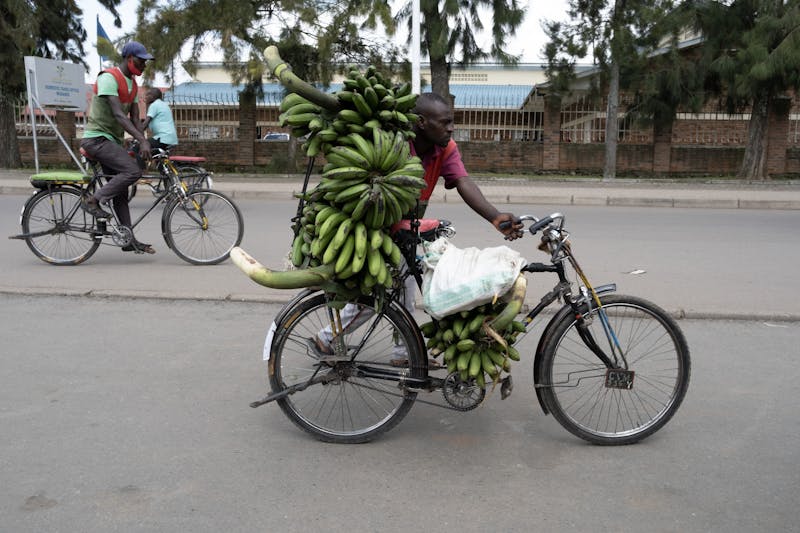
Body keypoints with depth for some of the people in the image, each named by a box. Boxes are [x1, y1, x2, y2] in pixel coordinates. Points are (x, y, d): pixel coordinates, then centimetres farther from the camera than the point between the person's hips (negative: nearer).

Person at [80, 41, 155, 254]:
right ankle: (93, 200, -13)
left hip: (112, 140, 9)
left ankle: (129, 240, 8)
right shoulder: (108, 78, -15)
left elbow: (135, 119, 10)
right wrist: (142, 140, -34)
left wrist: (144, 144, -5)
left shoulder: (132, 84, 13)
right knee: (133, 171, -26)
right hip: (96, 138, -9)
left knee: (121, 193, 6)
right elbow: (118, 115, -26)